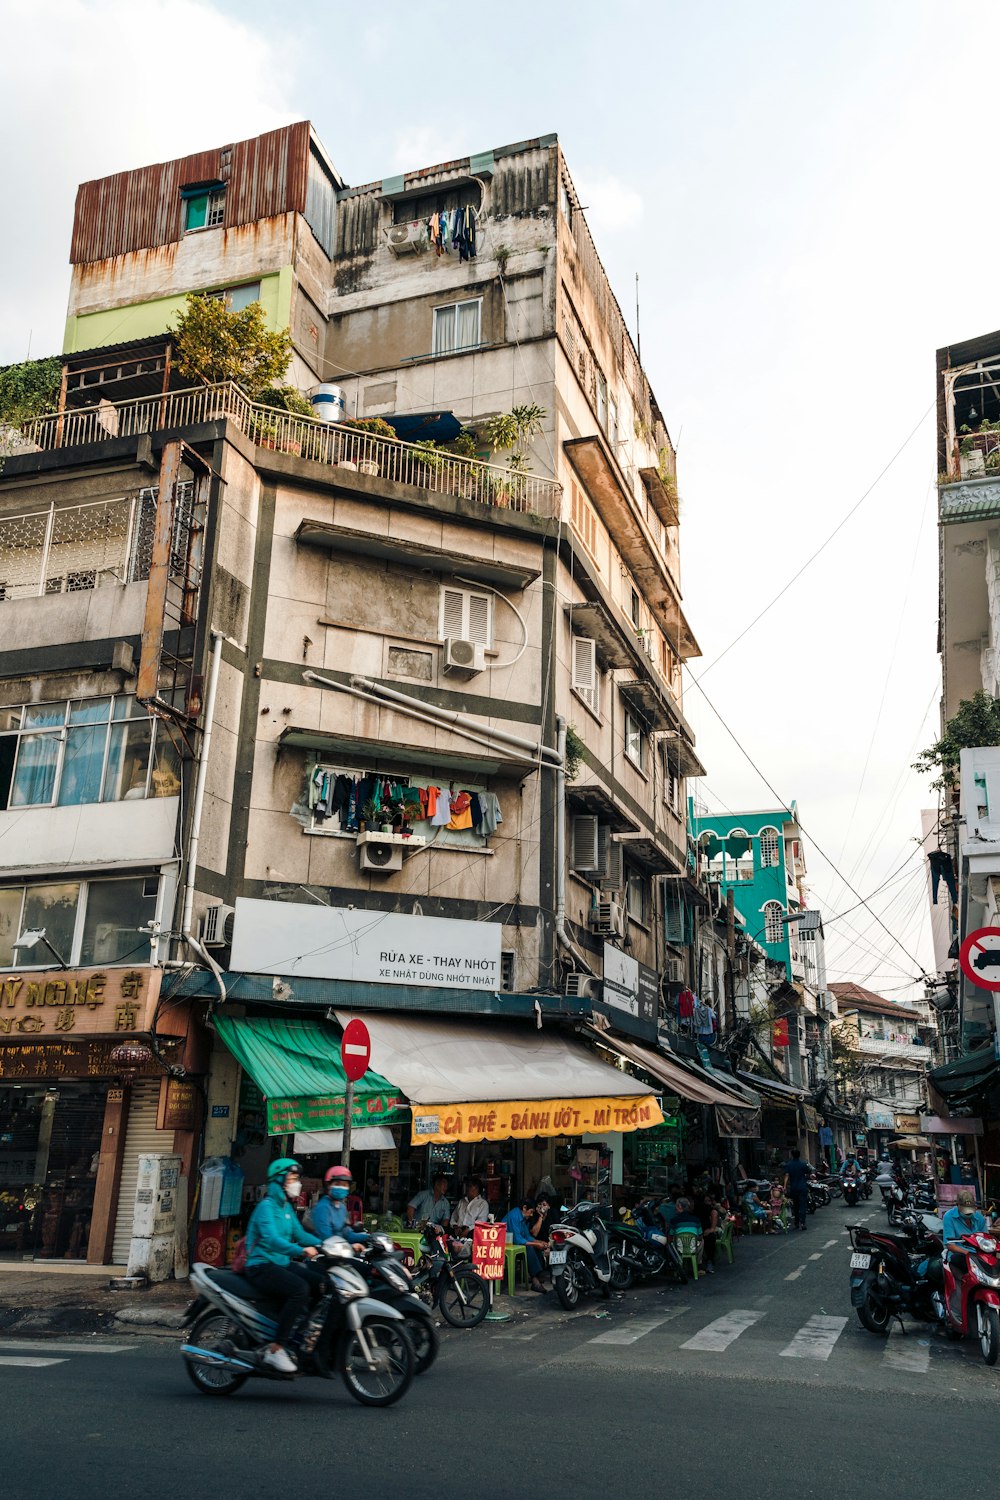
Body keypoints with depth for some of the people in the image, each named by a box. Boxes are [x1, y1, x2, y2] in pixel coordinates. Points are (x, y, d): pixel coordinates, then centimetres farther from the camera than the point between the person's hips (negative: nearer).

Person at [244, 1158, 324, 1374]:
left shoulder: (287, 1207, 15)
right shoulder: (266, 1206, -13)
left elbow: (299, 1233, 16)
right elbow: (271, 1239, -29)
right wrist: (300, 1251, -44)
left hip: (283, 1264, 8)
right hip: (261, 1267, -8)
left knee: (323, 1282, -9)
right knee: (300, 1288, -32)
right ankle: (276, 1349, -27)